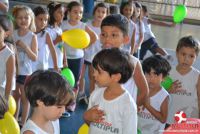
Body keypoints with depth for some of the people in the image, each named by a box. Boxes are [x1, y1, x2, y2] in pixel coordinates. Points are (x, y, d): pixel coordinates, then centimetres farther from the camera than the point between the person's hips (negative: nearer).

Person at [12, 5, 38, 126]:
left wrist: (25, 47, -23)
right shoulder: (12, 34, -1)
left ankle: (23, 123, 21)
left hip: (25, 72, -3)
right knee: (15, 96, 16)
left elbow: (35, 58, -13)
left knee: (25, 98, 9)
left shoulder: (32, 36, -9)